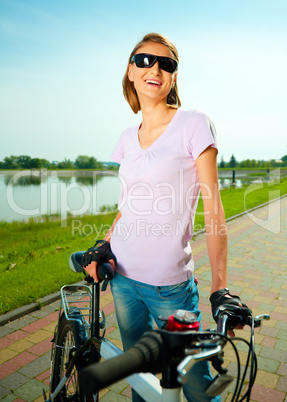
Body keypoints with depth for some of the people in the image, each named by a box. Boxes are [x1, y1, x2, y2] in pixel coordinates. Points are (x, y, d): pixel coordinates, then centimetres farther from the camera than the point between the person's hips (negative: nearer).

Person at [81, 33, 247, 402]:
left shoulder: (194, 124, -8)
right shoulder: (129, 137, 7)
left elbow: (213, 206, -11)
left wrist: (220, 288, -16)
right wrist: (105, 244, -2)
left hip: (169, 283, -4)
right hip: (122, 273, 5)